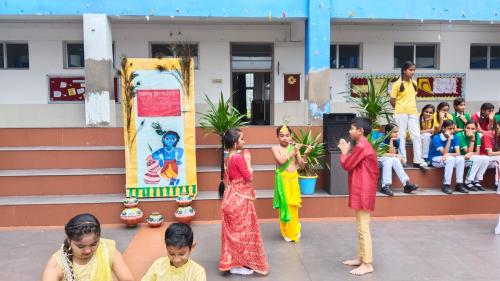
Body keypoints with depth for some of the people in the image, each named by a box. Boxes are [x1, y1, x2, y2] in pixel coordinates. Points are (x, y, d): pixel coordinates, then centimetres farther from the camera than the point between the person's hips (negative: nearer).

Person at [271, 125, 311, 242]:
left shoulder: (294, 148, 4)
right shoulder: (275, 148, -4)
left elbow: (301, 164, 2)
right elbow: (281, 160, -20)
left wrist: (305, 154, -13)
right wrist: (293, 151, -19)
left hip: (293, 179, 3)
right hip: (282, 180, -3)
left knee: (293, 206, 10)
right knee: (284, 205, 3)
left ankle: (294, 231, 28)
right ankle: (286, 232, 19)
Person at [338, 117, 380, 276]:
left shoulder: (361, 146, -18)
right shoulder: (363, 146, 15)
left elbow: (346, 165, -14)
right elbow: (354, 165, 17)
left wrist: (344, 151, 1)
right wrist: (347, 150, 10)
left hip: (363, 193, -11)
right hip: (361, 192, 11)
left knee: (363, 229, -4)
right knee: (361, 228, 16)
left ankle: (367, 264, 5)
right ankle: (361, 258, 26)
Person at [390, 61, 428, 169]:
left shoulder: (414, 83, 10)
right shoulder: (397, 84, -6)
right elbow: (392, 100, -3)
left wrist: (411, 107, 11)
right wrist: (401, 108, 6)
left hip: (413, 113, 5)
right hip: (401, 114, -5)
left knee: (416, 135, 0)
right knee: (401, 136, 2)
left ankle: (418, 160, 6)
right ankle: (402, 160, 9)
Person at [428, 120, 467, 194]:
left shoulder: (454, 137, -3)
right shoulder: (436, 138, -17)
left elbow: (458, 153, -10)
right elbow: (444, 153, -23)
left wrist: (449, 154, -29)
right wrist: (449, 139, -26)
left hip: (447, 159, 5)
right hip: (435, 159, -5)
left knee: (460, 159, -24)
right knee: (450, 159, -33)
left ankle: (459, 184, -17)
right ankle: (446, 185, -29)